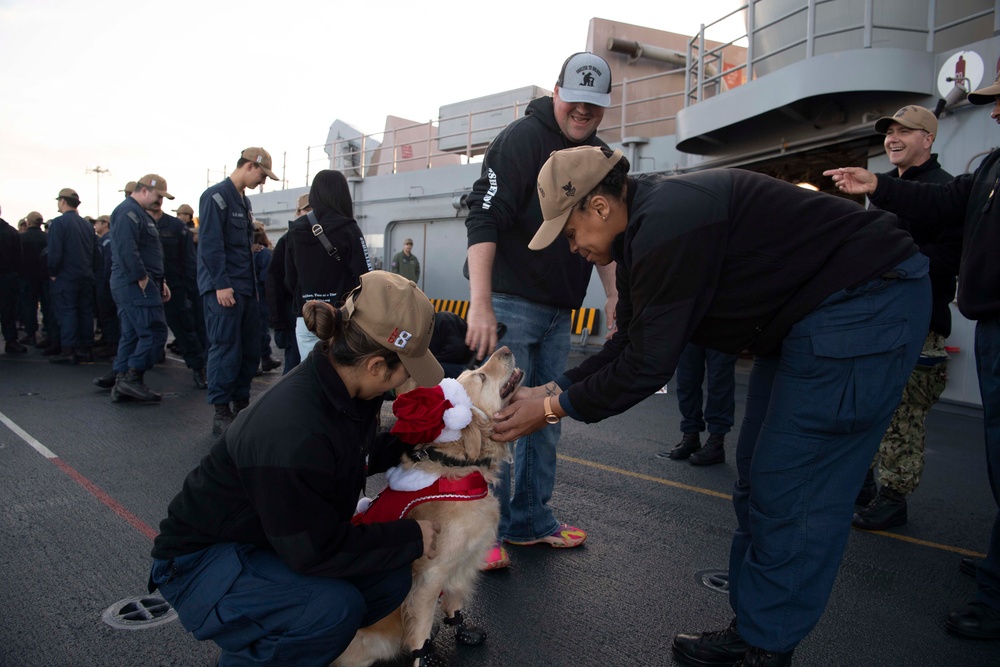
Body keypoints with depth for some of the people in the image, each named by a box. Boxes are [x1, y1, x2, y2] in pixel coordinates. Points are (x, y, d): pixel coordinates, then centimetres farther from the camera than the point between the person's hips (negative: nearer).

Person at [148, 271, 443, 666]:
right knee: (334, 608, -30)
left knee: (390, 578, -6)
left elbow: (357, 454, 11)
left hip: (271, 541, 9)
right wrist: (411, 538, -18)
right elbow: (318, 552, -27)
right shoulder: (292, 436, -36)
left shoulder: (341, 389, -11)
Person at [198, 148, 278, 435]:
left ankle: (241, 405, 20)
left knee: (250, 349, 9)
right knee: (226, 349, -6)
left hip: (245, 288, 9)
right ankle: (221, 413, 2)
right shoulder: (216, 196, -9)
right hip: (224, 289, -9)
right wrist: (221, 284, -20)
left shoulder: (244, 201, 19)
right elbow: (210, 244, -17)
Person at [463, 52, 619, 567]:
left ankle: (530, 520, 24)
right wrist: (481, 304, -27)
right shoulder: (523, 138, -10)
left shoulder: (600, 157, 13)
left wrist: (615, 295, 13)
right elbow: (483, 219, -19)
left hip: (558, 310, 8)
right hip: (509, 302, -8)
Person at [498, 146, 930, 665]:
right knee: (757, 478, 13)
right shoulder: (641, 228, 4)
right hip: (800, 311, 11)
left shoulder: (667, 224, -28)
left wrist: (556, 407, -15)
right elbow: (629, 342, 8)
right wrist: (554, 388, 2)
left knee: (789, 492, -8)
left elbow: (649, 363, -25)